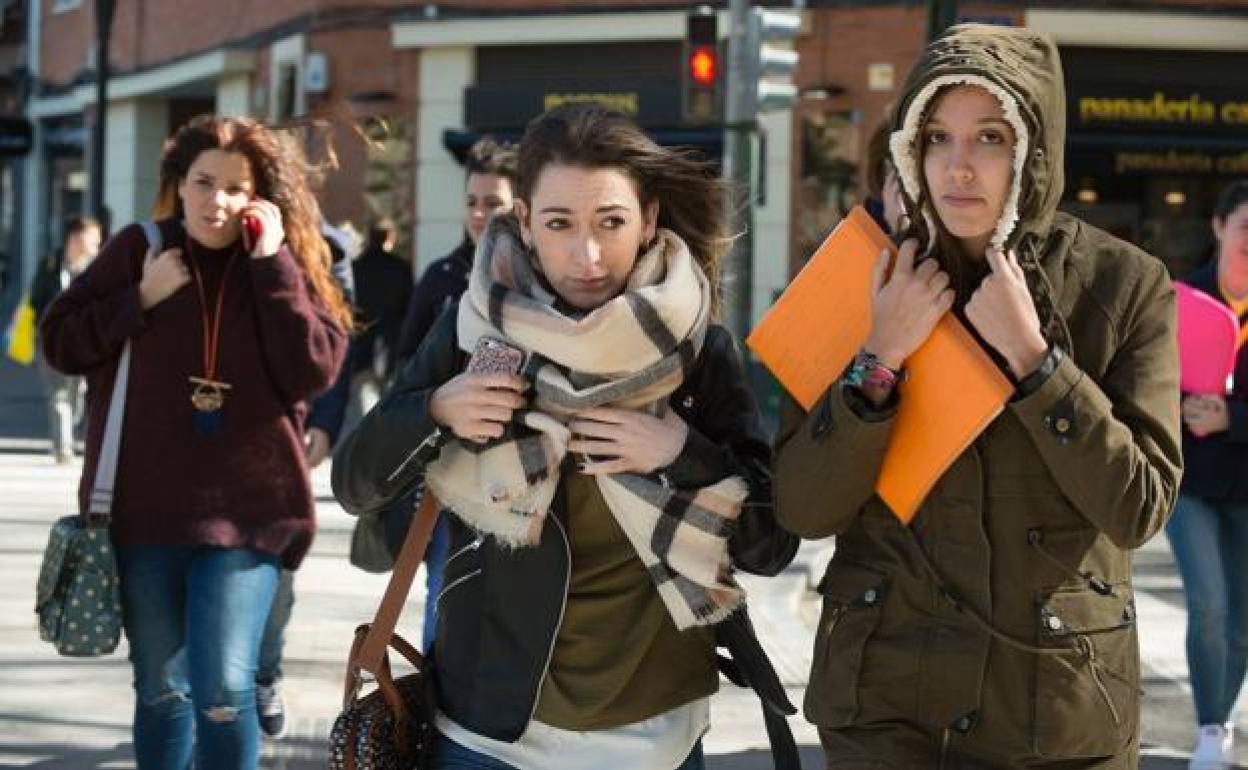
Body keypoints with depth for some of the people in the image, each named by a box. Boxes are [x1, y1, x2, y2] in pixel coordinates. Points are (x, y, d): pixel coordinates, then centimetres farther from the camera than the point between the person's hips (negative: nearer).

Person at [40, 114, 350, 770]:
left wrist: (273, 262, -15)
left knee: (225, 689, -10)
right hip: (143, 511, 2)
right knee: (161, 689, 11)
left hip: (245, 515, -1)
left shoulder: (284, 269, 1)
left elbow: (314, 370, -12)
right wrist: (142, 300, -10)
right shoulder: (137, 250, 2)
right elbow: (59, 342, 3)